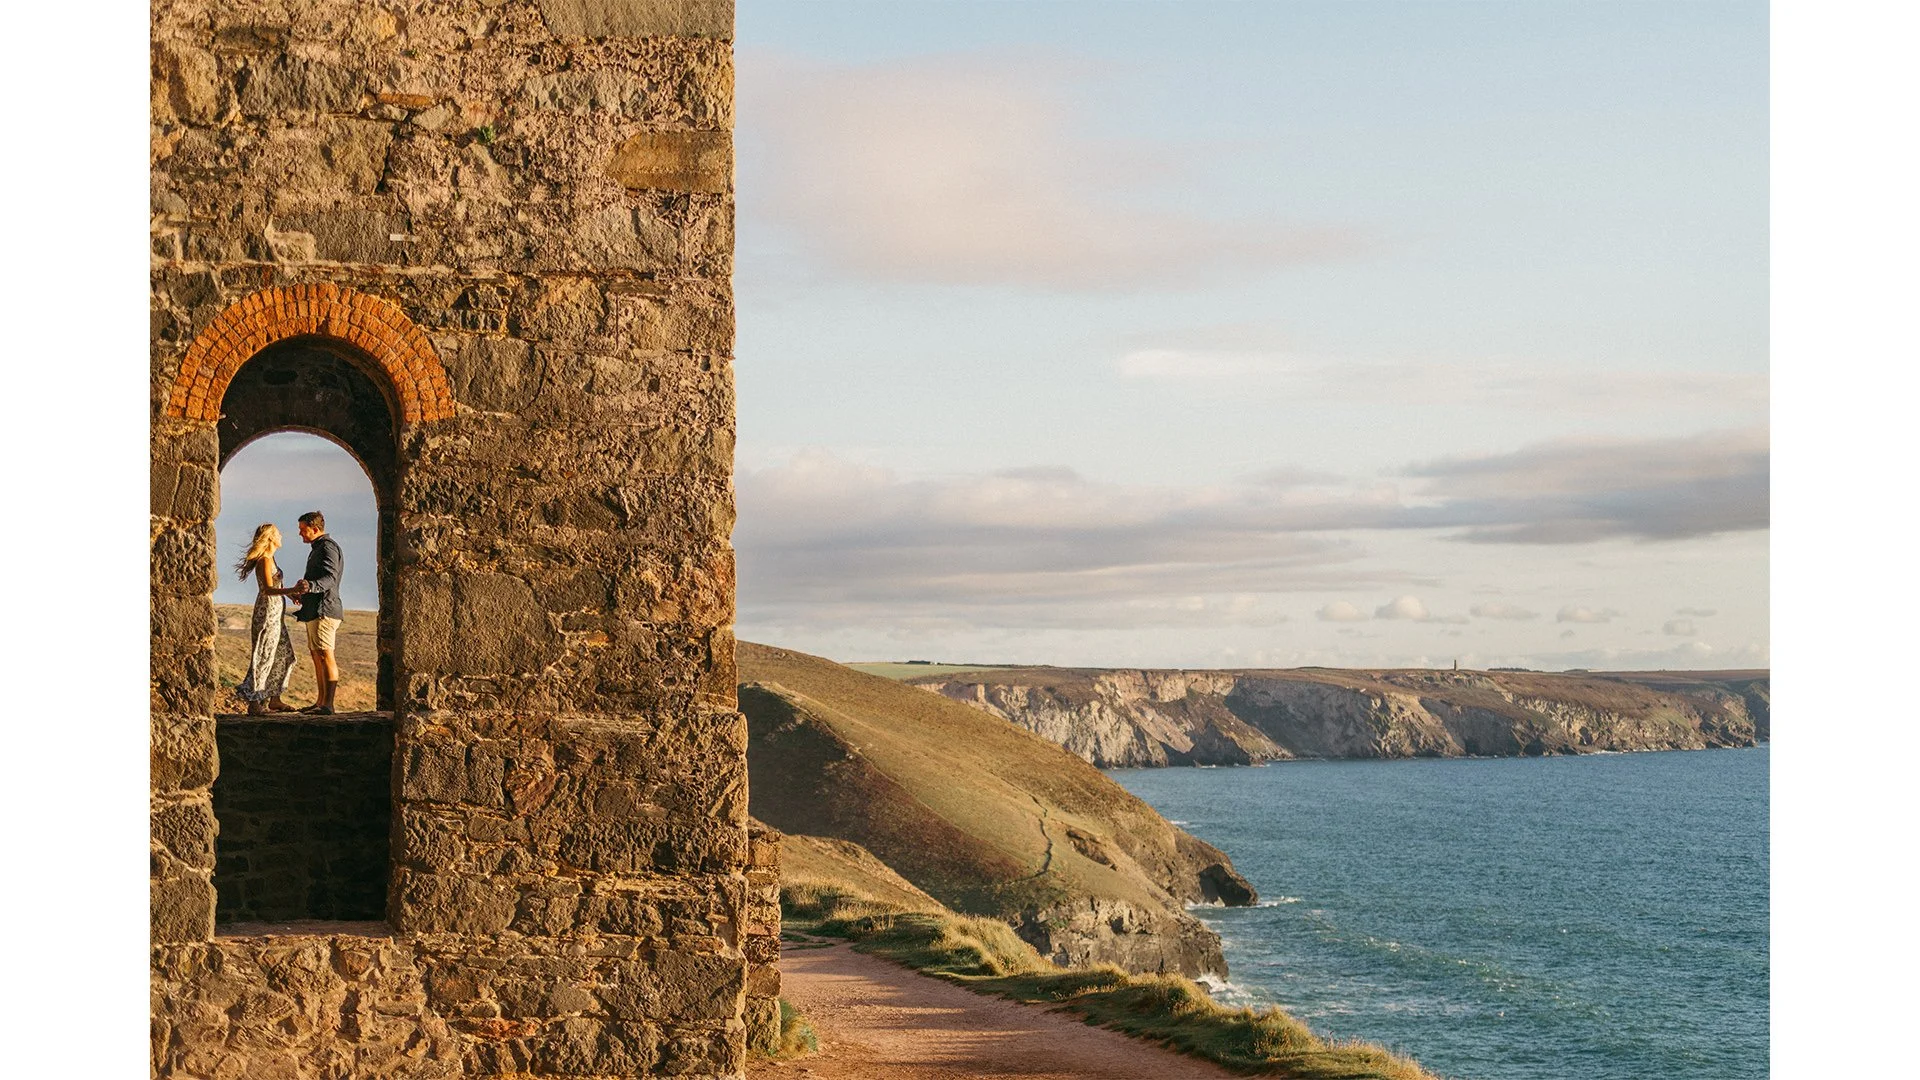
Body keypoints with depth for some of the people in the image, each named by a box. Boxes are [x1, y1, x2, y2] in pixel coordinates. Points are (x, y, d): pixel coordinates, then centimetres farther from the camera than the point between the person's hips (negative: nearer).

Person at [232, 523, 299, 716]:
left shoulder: (269, 559, 15)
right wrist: (291, 590, -37)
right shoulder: (265, 560, -15)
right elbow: (268, 589, -25)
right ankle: (253, 703, -8)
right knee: (264, 657, -9)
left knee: (284, 656, 13)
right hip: (268, 611, -10)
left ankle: (274, 699, 20)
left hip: (275, 614, 10)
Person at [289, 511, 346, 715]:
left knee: (325, 655, -14)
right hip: (314, 611, 11)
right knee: (316, 656, 10)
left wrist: (310, 586, -41)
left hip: (324, 610, -11)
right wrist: (302, 593, 37)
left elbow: (330, 578, -25)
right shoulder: (318, 549, 22)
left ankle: (328, 704, -17)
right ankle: (321, 702, 13)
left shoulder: (328, 547, -11)